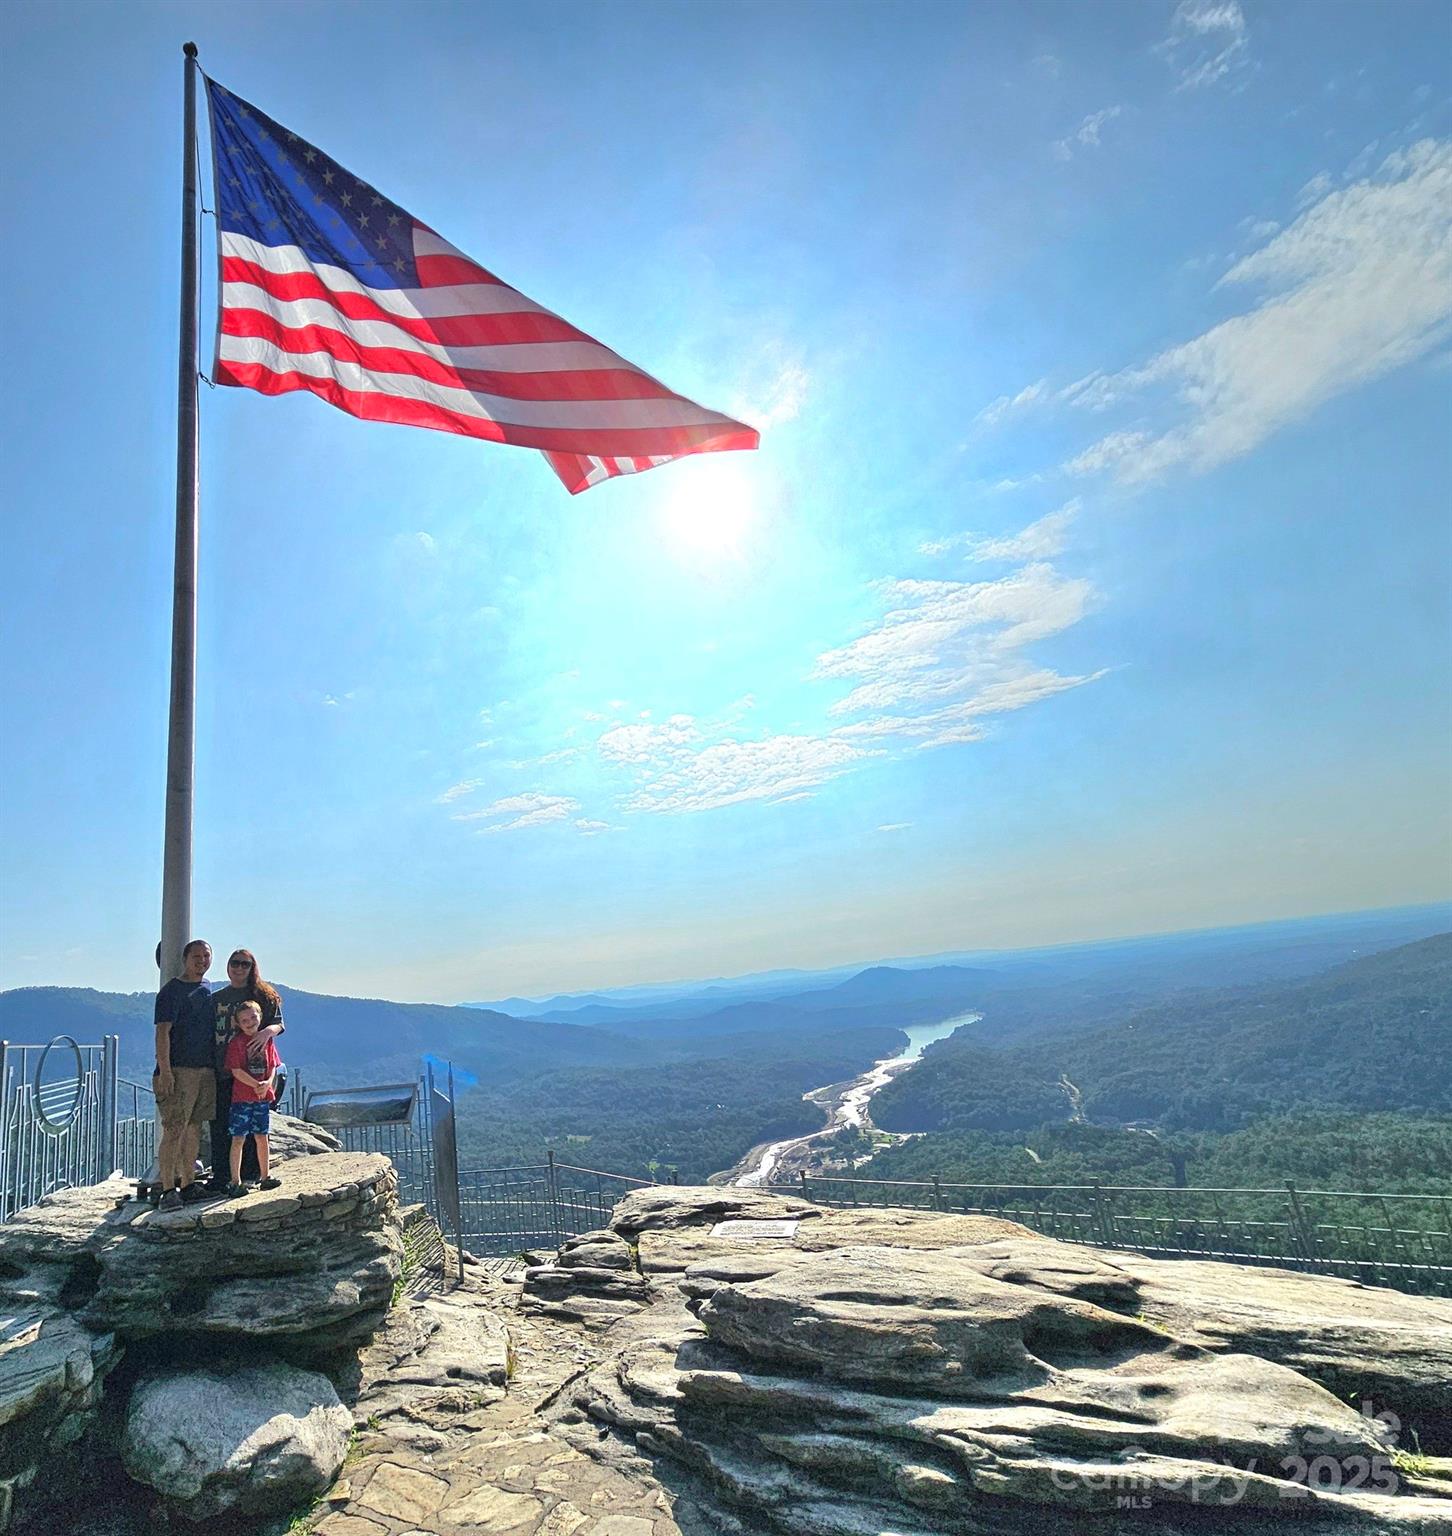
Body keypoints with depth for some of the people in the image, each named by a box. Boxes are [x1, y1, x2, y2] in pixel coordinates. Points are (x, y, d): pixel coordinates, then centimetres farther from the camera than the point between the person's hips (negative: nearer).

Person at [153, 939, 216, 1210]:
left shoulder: (208, 988, 15)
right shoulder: (172, 991, -7)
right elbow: (162, 1032, -13)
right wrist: (164, 1071, -20)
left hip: (206, 1070, 7)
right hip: (178, 1070, -7)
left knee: (194, 1129, 11)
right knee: (174, 1131, -9)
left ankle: (188, 1184, 19)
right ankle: (168, 1189, -4)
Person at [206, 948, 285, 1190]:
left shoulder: (263, 995, 6)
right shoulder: (216, 998, 16)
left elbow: (278, 1023, -1)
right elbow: (208, 1033, 17)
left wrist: (268, 1031, -23)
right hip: (221, 1070, 3)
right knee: (220, 1124, 4)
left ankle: (250, 1175, 7)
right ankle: (220, 1177, 12)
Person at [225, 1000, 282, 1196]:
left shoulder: (267, 1040, 8)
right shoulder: (236, 1042, -7)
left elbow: (273, 1065, 7)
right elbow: (236, 1071, -12)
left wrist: (268, 1083, -11)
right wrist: (256, 1085, -17)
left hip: (263, 1097, 4)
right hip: (241, 1097, -4)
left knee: (261, 1137, 12)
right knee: (238, 1139, -1)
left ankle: (265, 1176, 22)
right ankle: (235, 1181, 7)